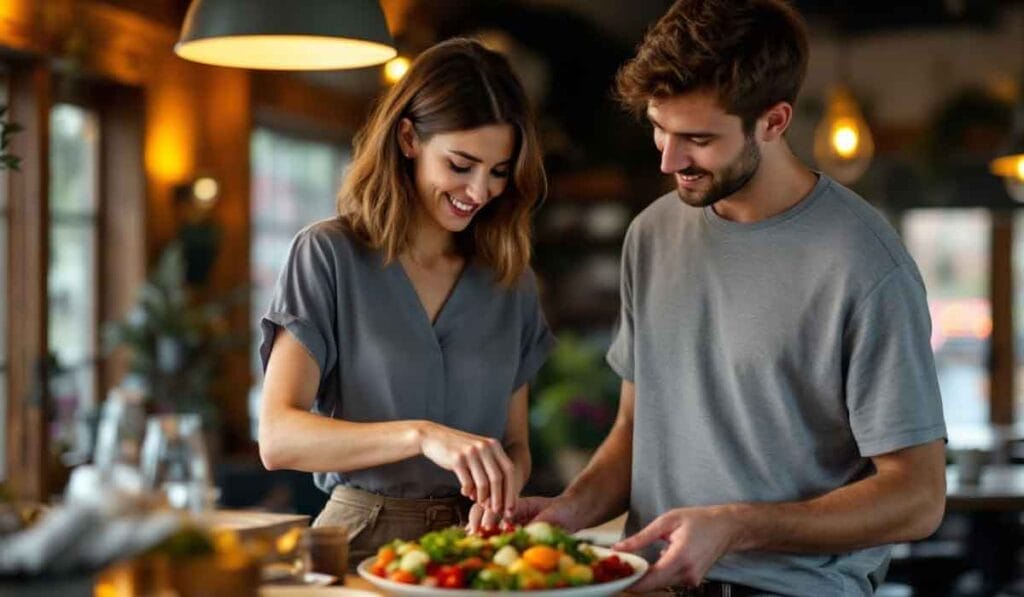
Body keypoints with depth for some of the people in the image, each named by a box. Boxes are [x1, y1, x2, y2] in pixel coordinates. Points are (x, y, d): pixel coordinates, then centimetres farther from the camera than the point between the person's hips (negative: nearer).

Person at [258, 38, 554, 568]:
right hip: (363, 540, -3)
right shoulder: (327, 255, -1)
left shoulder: (512, 280, 12)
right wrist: (420, 435, -23)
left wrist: (501, 489, -4)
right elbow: (278, 439, -10)